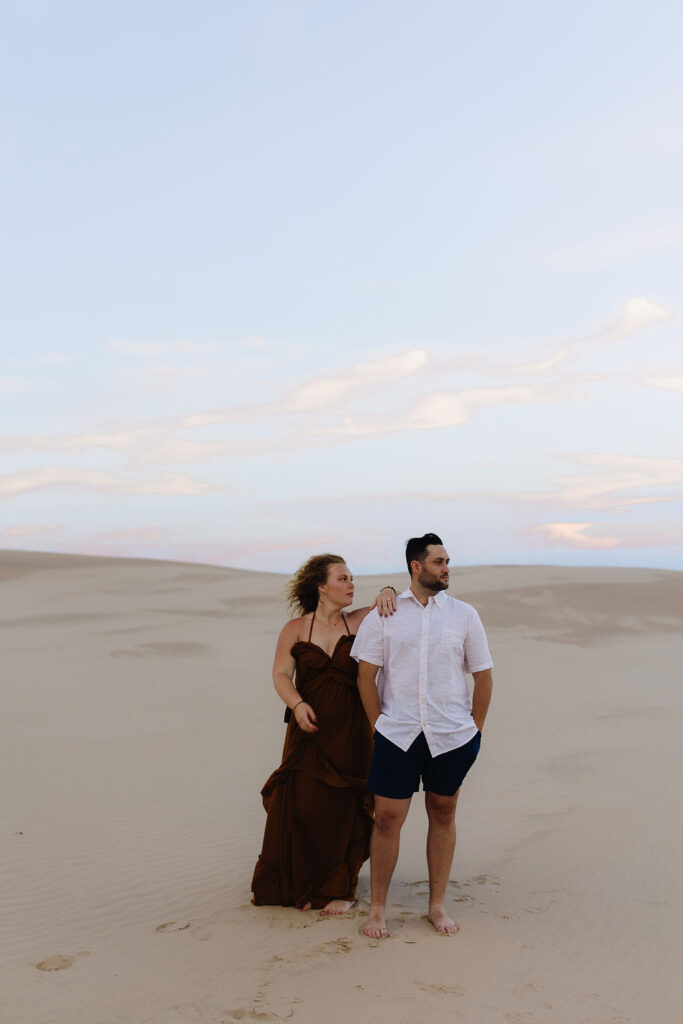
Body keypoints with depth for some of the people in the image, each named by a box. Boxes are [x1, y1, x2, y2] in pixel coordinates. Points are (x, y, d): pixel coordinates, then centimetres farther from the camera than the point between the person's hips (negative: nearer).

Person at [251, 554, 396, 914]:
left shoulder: (359, 622, 3)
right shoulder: (295, 629, 1)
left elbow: (396, 601, 3)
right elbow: (281, 674, -6)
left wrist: (387, 593, -20)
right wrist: (297, 704, -23)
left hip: (350, 732, 0)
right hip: (308, 728, 0)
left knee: (343, 809, 4)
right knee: (302, 806, 2)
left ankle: (340, 889, 20)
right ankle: (301, 886, 22)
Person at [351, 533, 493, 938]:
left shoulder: (464, 615, 4)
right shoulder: (384, 615, 1)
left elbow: (484, 677, 7)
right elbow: (366, 676, 3)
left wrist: (474, 731, 5)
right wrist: (380, 726, 0)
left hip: (452, 736, 1)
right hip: (397, 736, -1)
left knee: (443, 815, 11)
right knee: (387, 819, 0)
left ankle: (438, 905, 25)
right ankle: (378, 908, 15)